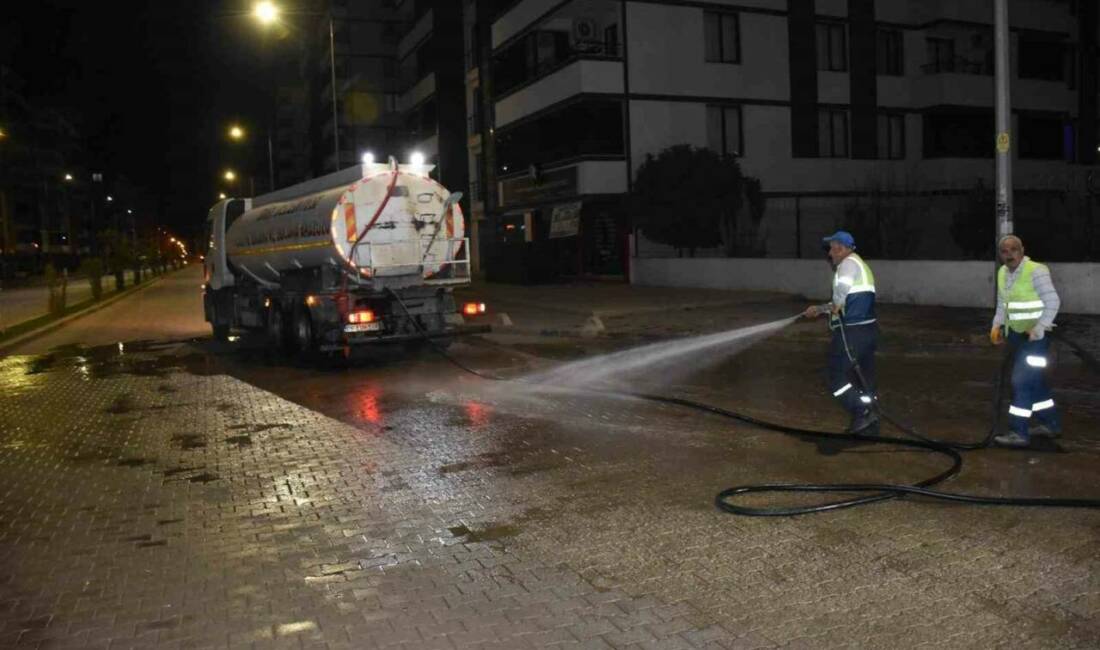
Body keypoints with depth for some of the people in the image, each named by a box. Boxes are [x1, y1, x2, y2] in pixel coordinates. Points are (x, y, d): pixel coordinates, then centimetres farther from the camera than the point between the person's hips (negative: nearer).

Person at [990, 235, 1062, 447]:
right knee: (1034, 381, 17)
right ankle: (1051, 424, 31)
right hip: (1016, 334, 8)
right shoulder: (1002, 272, 7)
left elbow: (1053, 302, -18)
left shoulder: (1036, 271, -17)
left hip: (1035, 337, -8)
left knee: (1022, 382, -9)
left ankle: (1019, 433, -4)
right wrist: (997, 326, 4)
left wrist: (1038, 330, -23)